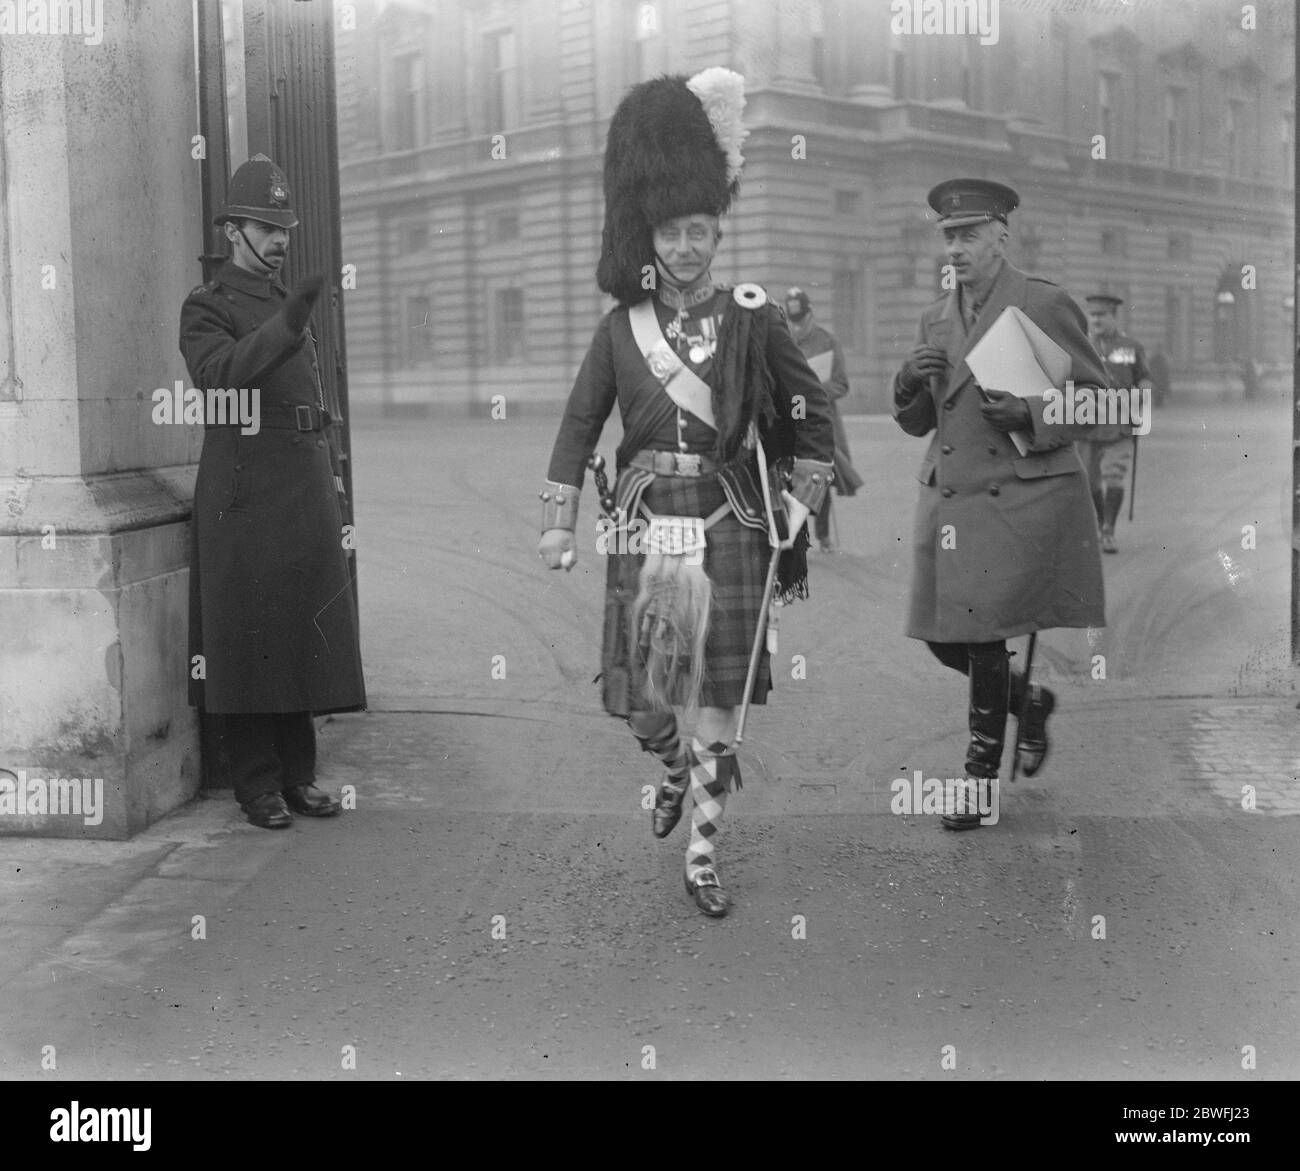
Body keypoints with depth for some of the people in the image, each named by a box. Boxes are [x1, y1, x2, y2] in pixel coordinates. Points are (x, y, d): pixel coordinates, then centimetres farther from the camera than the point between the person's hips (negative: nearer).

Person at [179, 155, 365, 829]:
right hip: (244, 489, -7)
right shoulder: (206, 307, -1)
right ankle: (256, 785, 5)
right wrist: (285, 324, -31)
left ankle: (297, 774, 18)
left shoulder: (290, 305, 21)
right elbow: (217, 374, -21)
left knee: (303, 638, 9)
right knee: (246, 644, -2)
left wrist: (328, 491, 21)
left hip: (306, 488, 7)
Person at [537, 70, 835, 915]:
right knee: (637, 693, 5)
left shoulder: (754, 319, -1)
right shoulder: (621, 327, 3)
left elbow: (812, 411, 7)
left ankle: (704, 855, 13)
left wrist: (801, 507, 2)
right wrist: (559, 524, 3)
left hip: (728, 527, -1)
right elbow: (579, 427, 7)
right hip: (643, 523, 2)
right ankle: (677, 770, 39)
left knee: (721, 697, 0)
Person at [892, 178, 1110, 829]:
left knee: (984, 631, -8)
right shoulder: (936, 318, 13)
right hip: (947, 500, 6)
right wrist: (911, 383, -4)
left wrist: (1030, 415, -18)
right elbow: (917, 424, 17)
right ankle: (1029, 700, 36)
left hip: (1022, 499, -6)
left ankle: (982, 775, 9)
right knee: (944, 640, 7)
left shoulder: (1045, 305, -4)